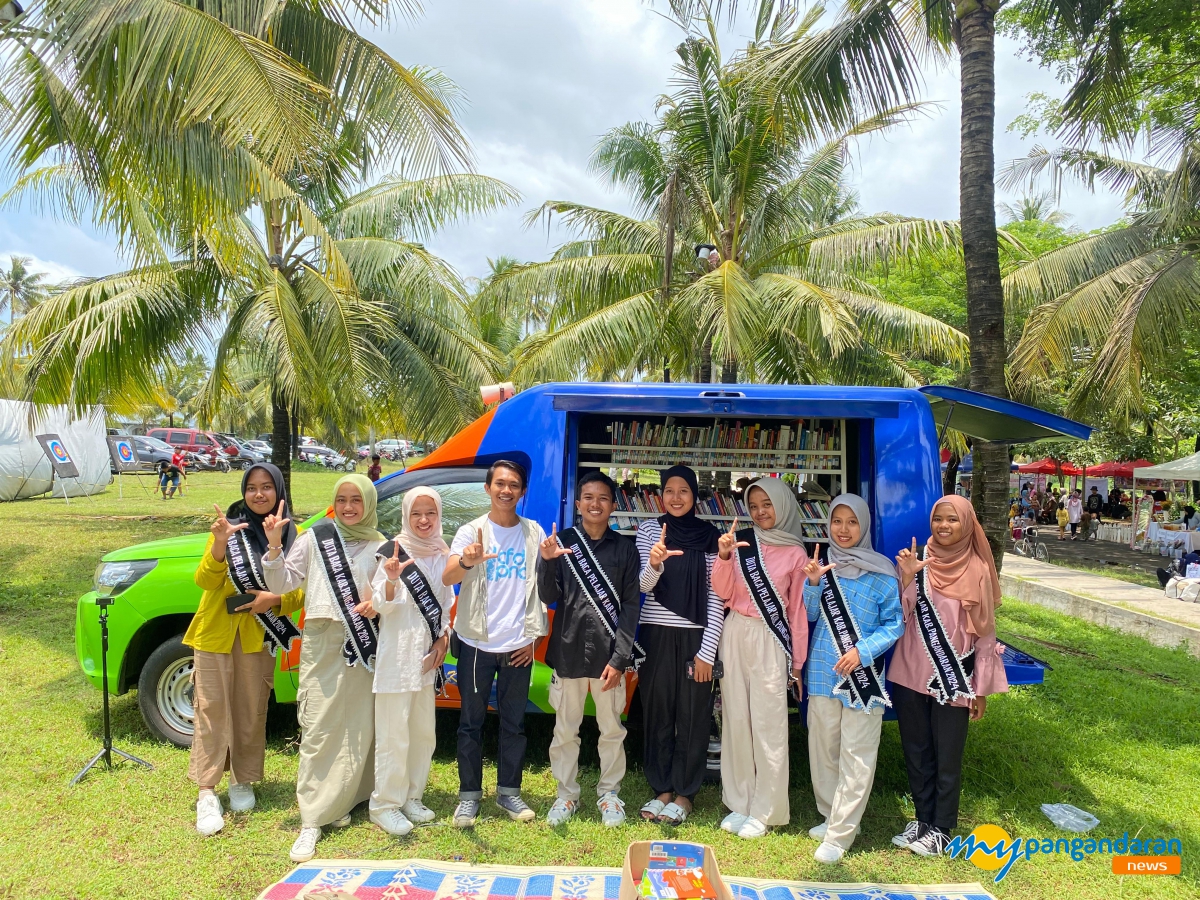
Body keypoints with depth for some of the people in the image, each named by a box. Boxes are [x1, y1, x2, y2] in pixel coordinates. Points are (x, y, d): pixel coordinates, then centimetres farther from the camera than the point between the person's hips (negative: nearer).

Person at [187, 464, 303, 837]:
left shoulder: (292, 537, 0)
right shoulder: (229, 527, -4)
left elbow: (301, 591, 4)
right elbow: (205, 581, -14)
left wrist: (276, 600, -16)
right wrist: (219, 546, -31)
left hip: (257, 637, 1)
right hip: (215, 634, -1)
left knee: (251, 713, 9)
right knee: (212, 711, 0)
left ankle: (242, 782, 26)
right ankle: (207, 793, 9)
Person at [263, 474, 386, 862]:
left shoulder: (379, 545, 7)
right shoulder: (314, 539, 5)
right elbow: (281, 584, 2)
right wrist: (274, 545, -11)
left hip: (364, 645, 1)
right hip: (322, 641, -1)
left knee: (359, 728, 6)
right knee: (319, 730, -4)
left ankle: (342, 801, 24)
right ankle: (312, 820, 2)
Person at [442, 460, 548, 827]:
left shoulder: (534, 533, 2)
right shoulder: (471, 532, -6)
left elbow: (542, 589, 8)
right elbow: (447, 579, -21)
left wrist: (533, 636, 3)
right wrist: (466, 562, -44)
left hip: (518, 646, 2)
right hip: (476, 644, -2)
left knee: (514, 722, 12)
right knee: (471, 722, 7)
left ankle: (509, 791, 27)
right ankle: (469, 795, 20)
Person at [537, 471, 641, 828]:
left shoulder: (624, 547, 0)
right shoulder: (562, 542, 1)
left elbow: (631, 605, -1)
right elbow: (549, 597, -2)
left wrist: (619, 657, -8)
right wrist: (546, 562, -20)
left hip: (609, 653, 0)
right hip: (568, 651, 1)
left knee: (612, 729, 11)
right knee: (565, 729, 11)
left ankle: (609, 793, 29)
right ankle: (567, 793, 28)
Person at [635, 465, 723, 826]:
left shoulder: (711, 537, 0)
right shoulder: (649, 529, 1)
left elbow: (716, 597, -1)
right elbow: (643, 585, -7)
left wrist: (708, 650, -7)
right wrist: (654, 563, -29)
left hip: (695, 636, -1)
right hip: (656, 634, 1)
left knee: (692, 716, 6)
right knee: (657, 712, 8)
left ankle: (684, 793, 21)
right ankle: (661, 789, 24)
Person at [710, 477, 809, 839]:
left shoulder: (795, 553, 0)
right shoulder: (741, 541, 4)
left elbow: (798, 610, 2)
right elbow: (723, 593, 2)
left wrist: (797, 660, 2)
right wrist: (724, 556, -14)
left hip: (770, 640, -3)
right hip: (735, 635, 3)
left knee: (768, 725, -1)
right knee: (736, 720, 9)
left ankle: (765, 811, 13)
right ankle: (739, 803, 22)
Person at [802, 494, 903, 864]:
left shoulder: (880, 572, -7)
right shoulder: (823, 563, 4)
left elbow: (894, 623, -4)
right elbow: (810, 615, 6)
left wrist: (863, 651, -17)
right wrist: (813, 583, -12)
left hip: (863, 675, -4)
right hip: (823, 670, 4)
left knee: (857, 755, 0)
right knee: (823, 747, 14)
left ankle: (840, 834, 9)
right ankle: (832, 815, 32)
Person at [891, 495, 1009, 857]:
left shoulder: (977, 569, -5)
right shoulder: (919, 561, -1)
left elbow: (985, 631, -2)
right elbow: (901, 617, -6)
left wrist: (982, 689, -2)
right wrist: (906, 578, -22)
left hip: (952, 678, -2)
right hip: (911, 674, 2)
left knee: (948, 757, 9)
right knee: (916, 752, 14)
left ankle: (941, 829, 25)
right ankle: (923, 818, 31)